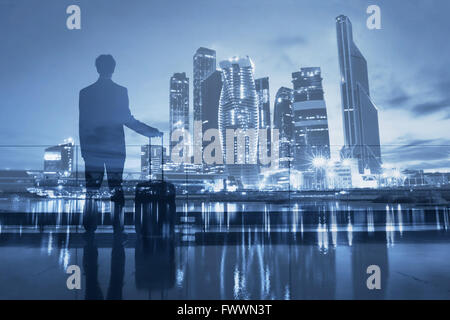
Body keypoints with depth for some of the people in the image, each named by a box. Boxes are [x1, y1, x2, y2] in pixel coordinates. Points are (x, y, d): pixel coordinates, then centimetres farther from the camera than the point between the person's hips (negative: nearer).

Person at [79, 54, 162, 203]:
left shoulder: (85, 92, 1)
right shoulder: (121, 91, -5)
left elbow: (83, 123, 3)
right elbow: (127, 119, -7)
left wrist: (84, 148, 11)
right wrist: (151, 131, 3)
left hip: (92, 147, 1)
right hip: (115, 147, -1)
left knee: (92, 187, 8)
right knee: (116, 186, 8)